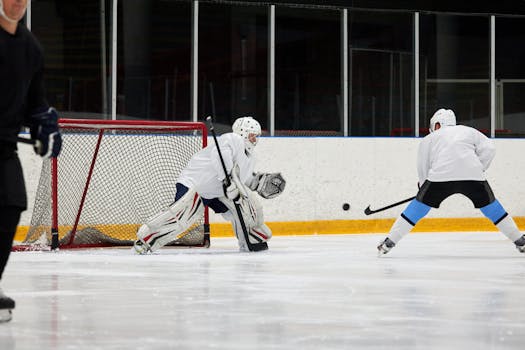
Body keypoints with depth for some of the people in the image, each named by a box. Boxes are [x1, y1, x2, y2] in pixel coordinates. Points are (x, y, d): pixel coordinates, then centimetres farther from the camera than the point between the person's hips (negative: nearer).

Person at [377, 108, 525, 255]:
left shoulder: (428, 139, 26)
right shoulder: (469, 131, 28)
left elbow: (422, 167, 25)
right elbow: (488, 148, 15)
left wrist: (423, 186, 39)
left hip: (441, 176, -1)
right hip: (472, 174, 1)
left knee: (419, 206, 13)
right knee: (489, 205, 20)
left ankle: (389, 242, 9)